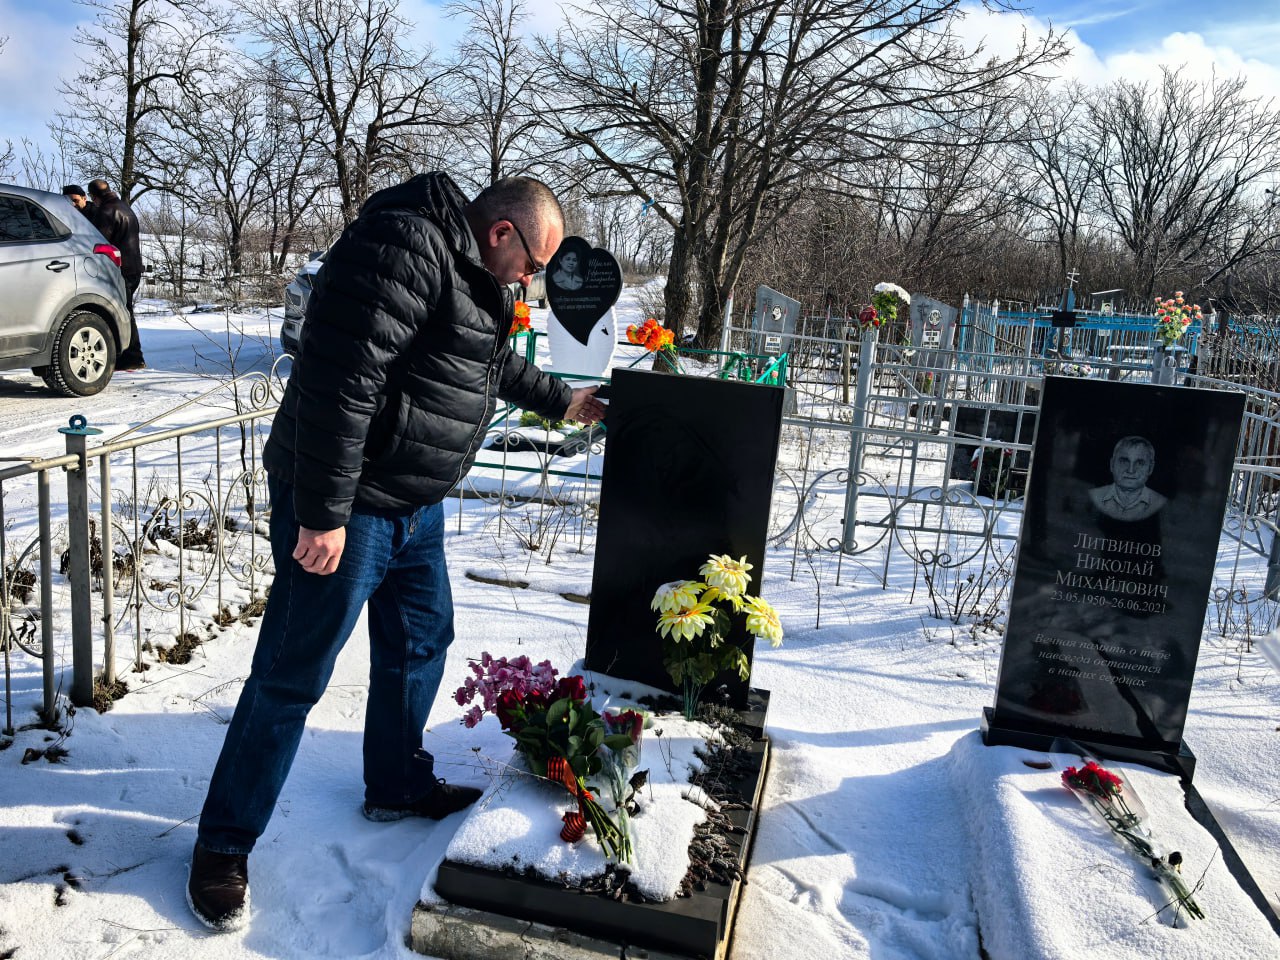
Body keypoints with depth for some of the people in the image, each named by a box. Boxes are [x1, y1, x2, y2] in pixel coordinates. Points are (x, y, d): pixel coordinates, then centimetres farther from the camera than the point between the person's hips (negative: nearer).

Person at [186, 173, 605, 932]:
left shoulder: (472, 272, 13)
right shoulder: (404, 248, -21)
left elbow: (495, 363, 31)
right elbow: (339, 382, -28)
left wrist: (562, 401, 39)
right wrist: (322, 514, -27)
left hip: (416, 502, 10)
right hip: (347, 508, -10)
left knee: (420, 642, 20)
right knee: (293, 676, 0)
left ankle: (399, 785, 40)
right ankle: (224, 844, 17)